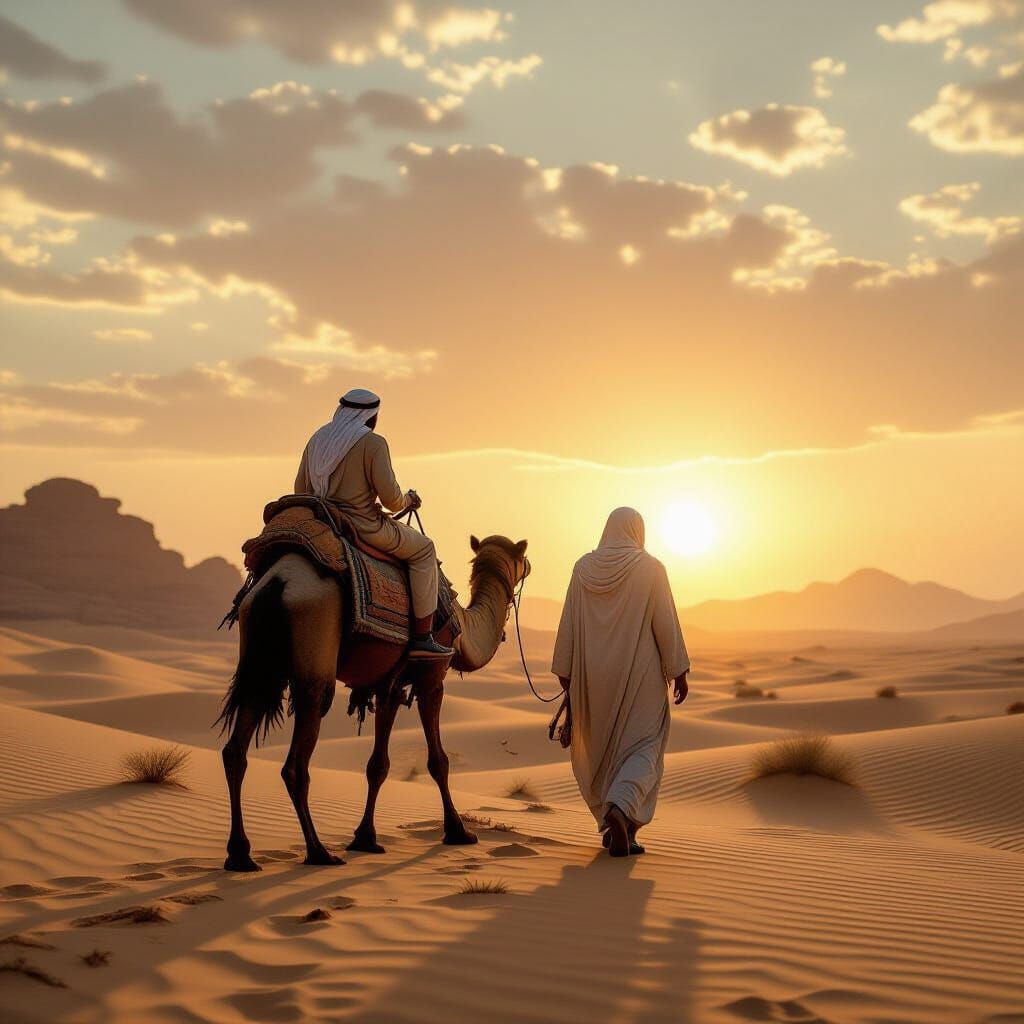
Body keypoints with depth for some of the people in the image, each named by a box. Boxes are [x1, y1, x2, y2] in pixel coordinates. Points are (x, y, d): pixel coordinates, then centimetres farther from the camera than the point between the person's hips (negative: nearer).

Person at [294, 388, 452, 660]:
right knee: (423, 550, 10)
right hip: (362, 525, -7)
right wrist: (409, 499, 8)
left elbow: (300, 490, 13)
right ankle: (422, 638, 4)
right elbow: (391, 498, -14)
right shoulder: (373, 443, -10)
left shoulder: (318, 439, 10)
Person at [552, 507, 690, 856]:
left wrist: (565, 670, 8)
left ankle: (614, 829, 19)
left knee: (600, 747, 16)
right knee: (642, 748, 3)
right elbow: (666, 624, -7)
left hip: (594, 674, 3)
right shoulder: (651, 568, -6)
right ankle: (621, 809, -23)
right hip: (639, 673, -3)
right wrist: (679, 671, 0)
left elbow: (568, 623, 2)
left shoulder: (584, 568, 1)